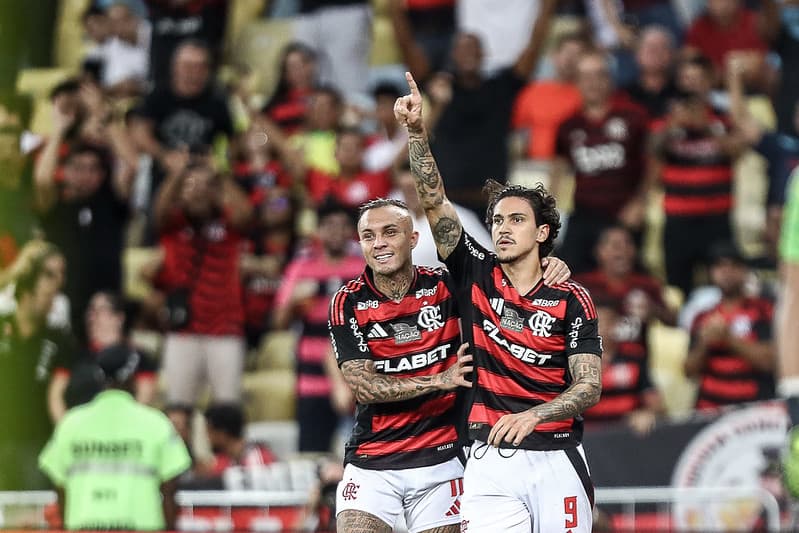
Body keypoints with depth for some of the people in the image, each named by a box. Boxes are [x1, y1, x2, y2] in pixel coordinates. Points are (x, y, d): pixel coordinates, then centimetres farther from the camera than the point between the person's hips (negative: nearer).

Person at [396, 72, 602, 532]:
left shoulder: (571, 299, 0)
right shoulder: (477, 276, 7)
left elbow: (590, 386, -6)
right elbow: (434, 201, 0)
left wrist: (533, 415, -23)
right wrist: (416, 131, -11)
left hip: (556, 458, -1)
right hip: (491, 459, 1)